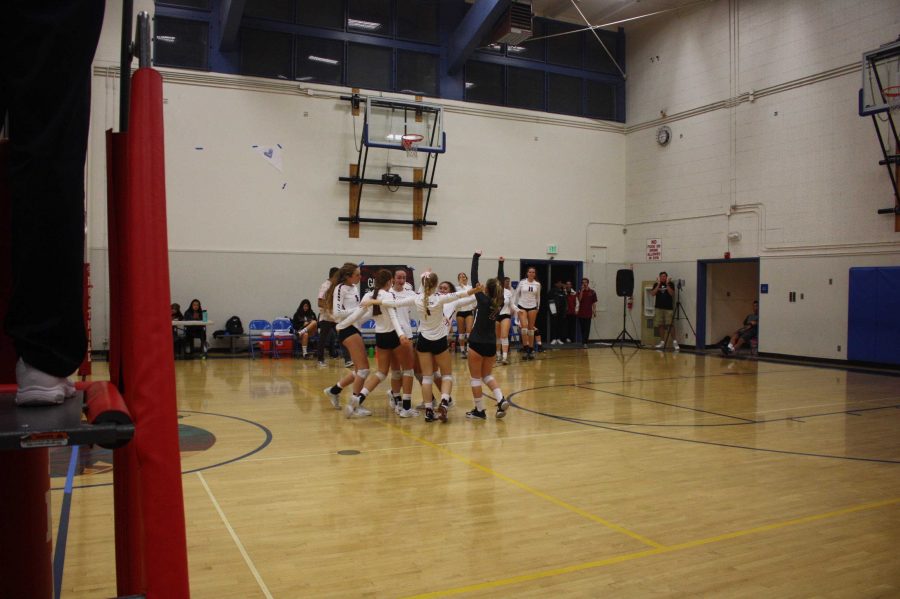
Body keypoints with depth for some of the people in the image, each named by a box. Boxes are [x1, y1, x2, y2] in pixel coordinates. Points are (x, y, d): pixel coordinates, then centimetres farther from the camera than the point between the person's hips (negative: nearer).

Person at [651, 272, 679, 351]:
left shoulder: (671, 284, 3)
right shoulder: (656, 284, 8)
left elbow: (672, 294, -9)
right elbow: (652, 294, -5)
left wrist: (667, 284, -15)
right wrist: (658, 285, -11)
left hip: (668, 308, -3)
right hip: (659, 308, 3)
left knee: (670, 325, -9)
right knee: (660, 325, 3)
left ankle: (674, 342, -5)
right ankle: (662, 342, 9)